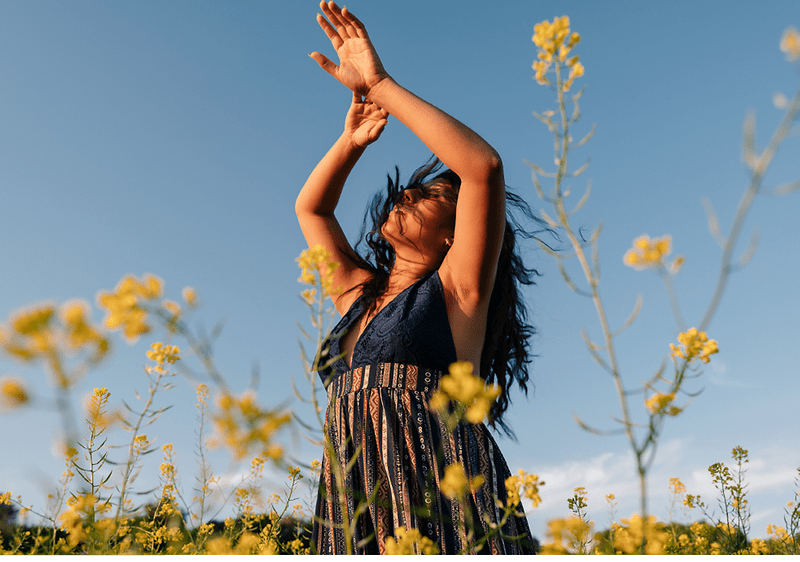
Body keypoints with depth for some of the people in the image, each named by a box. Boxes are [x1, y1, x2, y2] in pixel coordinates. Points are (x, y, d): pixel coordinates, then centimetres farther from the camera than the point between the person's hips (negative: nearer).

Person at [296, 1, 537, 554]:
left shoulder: (458, 289, 5)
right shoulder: (360, 294, 23)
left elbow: (484, 165, -8)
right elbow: (310, 207, 32)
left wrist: (380, 83, -4)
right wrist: (353, 139, 19)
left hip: (441, 492, -5)